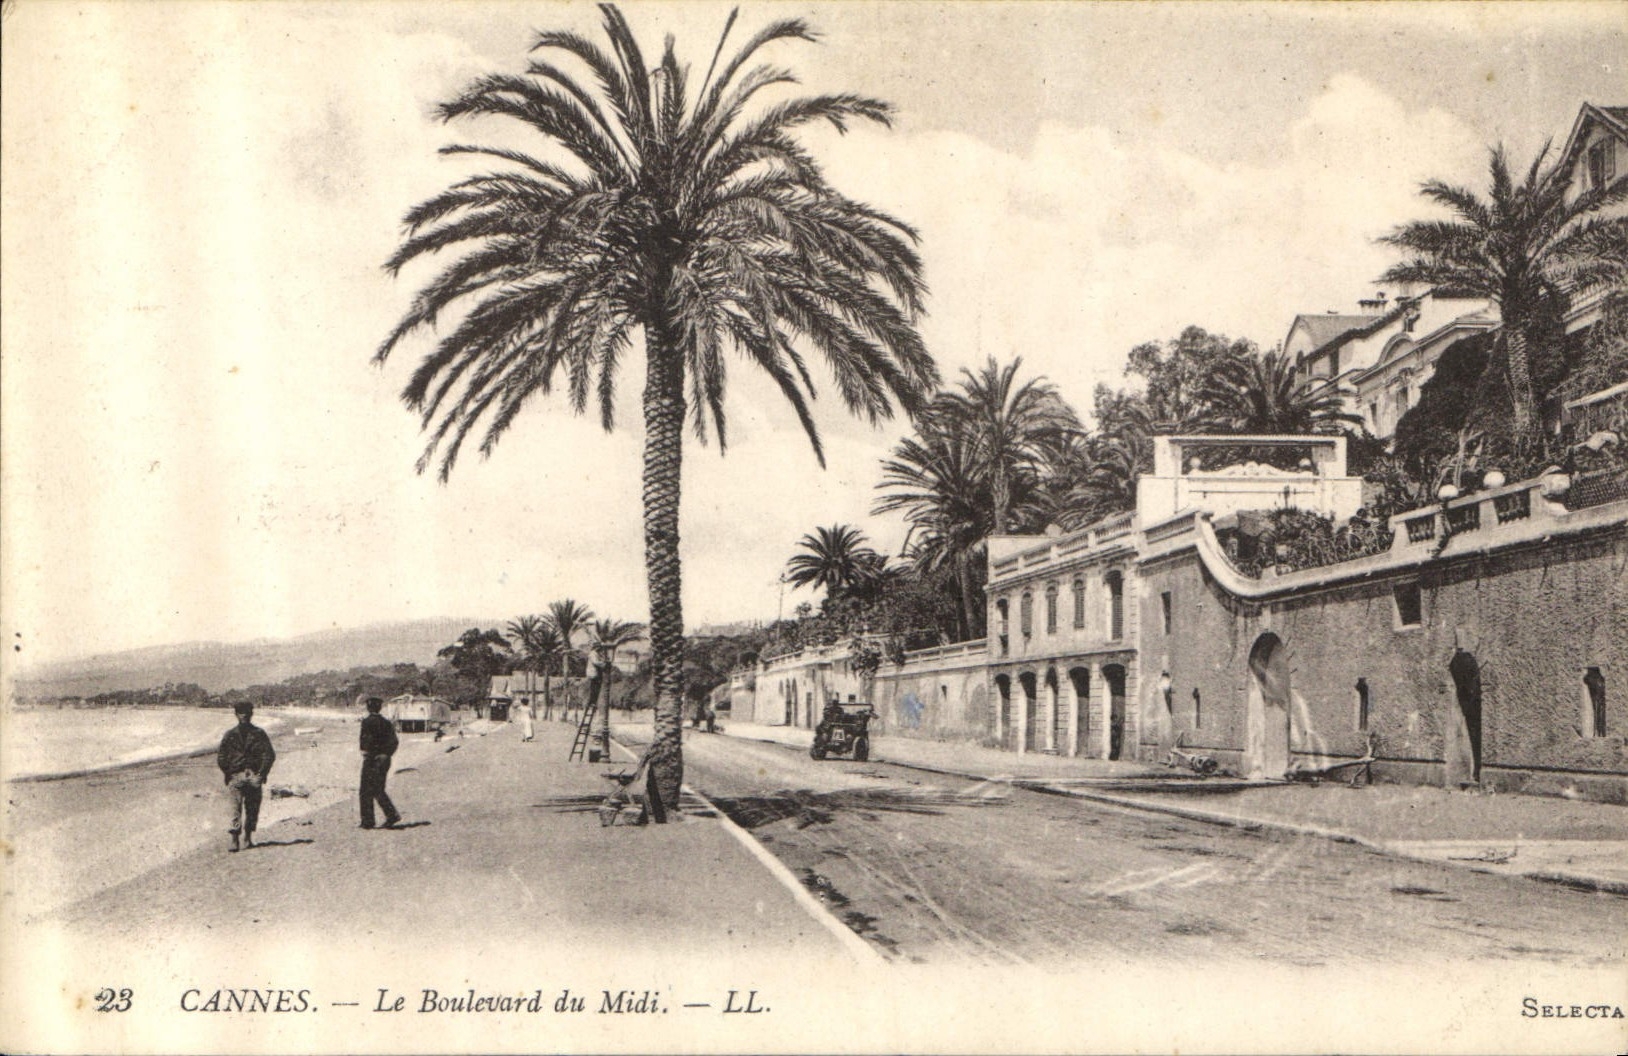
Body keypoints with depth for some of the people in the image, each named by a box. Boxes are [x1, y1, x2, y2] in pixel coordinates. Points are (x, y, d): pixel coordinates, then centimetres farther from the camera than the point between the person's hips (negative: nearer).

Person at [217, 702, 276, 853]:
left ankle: (234, 840, -11)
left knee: (235, 810, 0)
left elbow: (220, 758, -6)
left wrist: (227, 774, 5)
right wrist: (262, 773, 0)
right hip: (254, 777, 1)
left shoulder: (230, 734, -3)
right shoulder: (259, 734, -2)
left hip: (235, 777, -1)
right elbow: (270, 755, -6)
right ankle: (248, 839, 16)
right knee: (252, 809, 13)